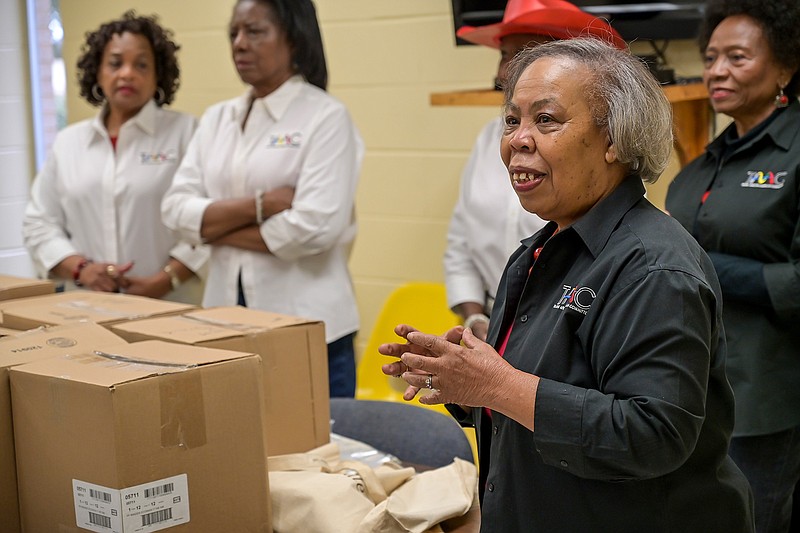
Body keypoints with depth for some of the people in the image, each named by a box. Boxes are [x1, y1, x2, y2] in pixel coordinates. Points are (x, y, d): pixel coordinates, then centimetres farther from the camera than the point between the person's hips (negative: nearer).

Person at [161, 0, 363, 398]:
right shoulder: (216, 119, 11)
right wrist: (260, 204, -13)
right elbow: (176, 210, 2)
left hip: (307, 326, -5)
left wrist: (215, 226, -6)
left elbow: (315, 226, -18)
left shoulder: (326, 117, -7)